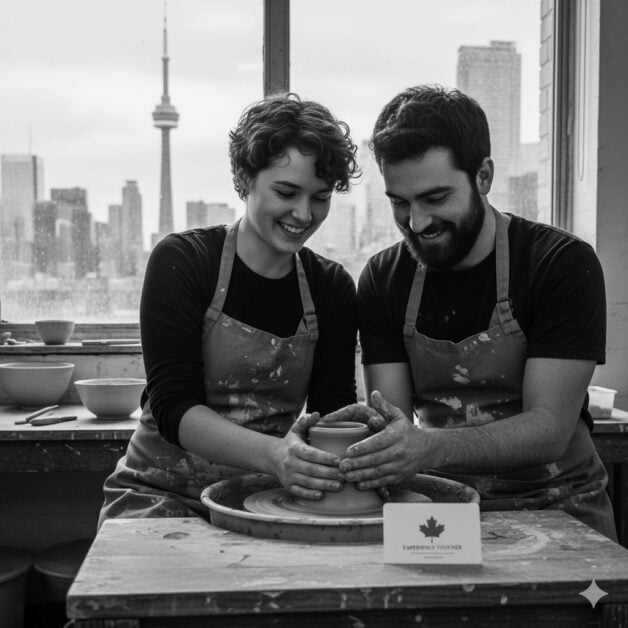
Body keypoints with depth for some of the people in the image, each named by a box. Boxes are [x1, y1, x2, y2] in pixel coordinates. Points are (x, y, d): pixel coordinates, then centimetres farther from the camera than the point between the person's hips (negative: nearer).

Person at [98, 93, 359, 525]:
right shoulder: (181, 262, -8)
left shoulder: (332, 287, 4)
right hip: (164, 493, -3)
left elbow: (333, 408, -2)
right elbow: (172, 404, -16)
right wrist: (273, 453, -32)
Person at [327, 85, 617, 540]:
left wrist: (432, 447, -34)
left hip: (553, 508, -3)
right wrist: (379, 430, -28)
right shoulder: (383, 279, 2)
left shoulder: (565, 264, -11)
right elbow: (399, 423, -2)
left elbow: (550, 428, -17)